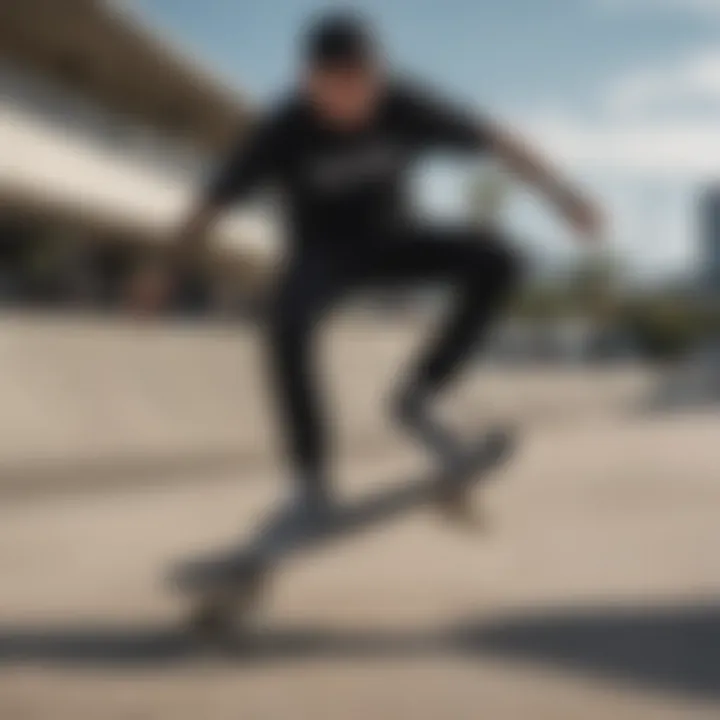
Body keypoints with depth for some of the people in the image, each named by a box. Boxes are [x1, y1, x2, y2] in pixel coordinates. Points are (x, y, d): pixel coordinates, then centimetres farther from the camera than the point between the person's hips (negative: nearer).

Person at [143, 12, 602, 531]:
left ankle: (418, 394, -11)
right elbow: (210, 207, -22)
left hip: (390, 239, 3)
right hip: (322, 251, -3)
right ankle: (312, 478, -24)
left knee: (497, 261, -21)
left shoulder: (408, 107, -24)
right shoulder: (281, 133, -29)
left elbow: (497, 141, -16)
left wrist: (562, 195, -18)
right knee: (288, 326, -36)